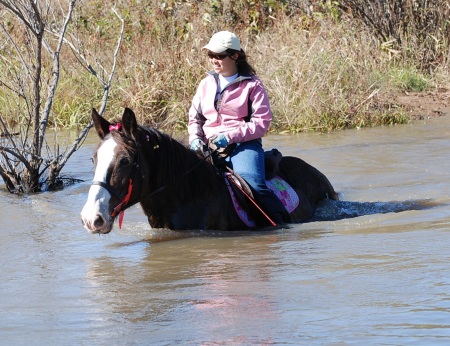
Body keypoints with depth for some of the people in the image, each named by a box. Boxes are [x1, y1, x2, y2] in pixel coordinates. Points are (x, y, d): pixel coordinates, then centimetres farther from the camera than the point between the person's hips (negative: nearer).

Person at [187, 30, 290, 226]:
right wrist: (195, 138, 0)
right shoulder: (206, 84, 15)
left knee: (251, 182, -30)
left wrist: (230, 136, -17)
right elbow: (194, 117, 22)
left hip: (243, 145, -5)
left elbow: (262, 122, -7)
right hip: (209, 148, 5)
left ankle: (280, 220, -22)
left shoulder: (252, 85, 0)